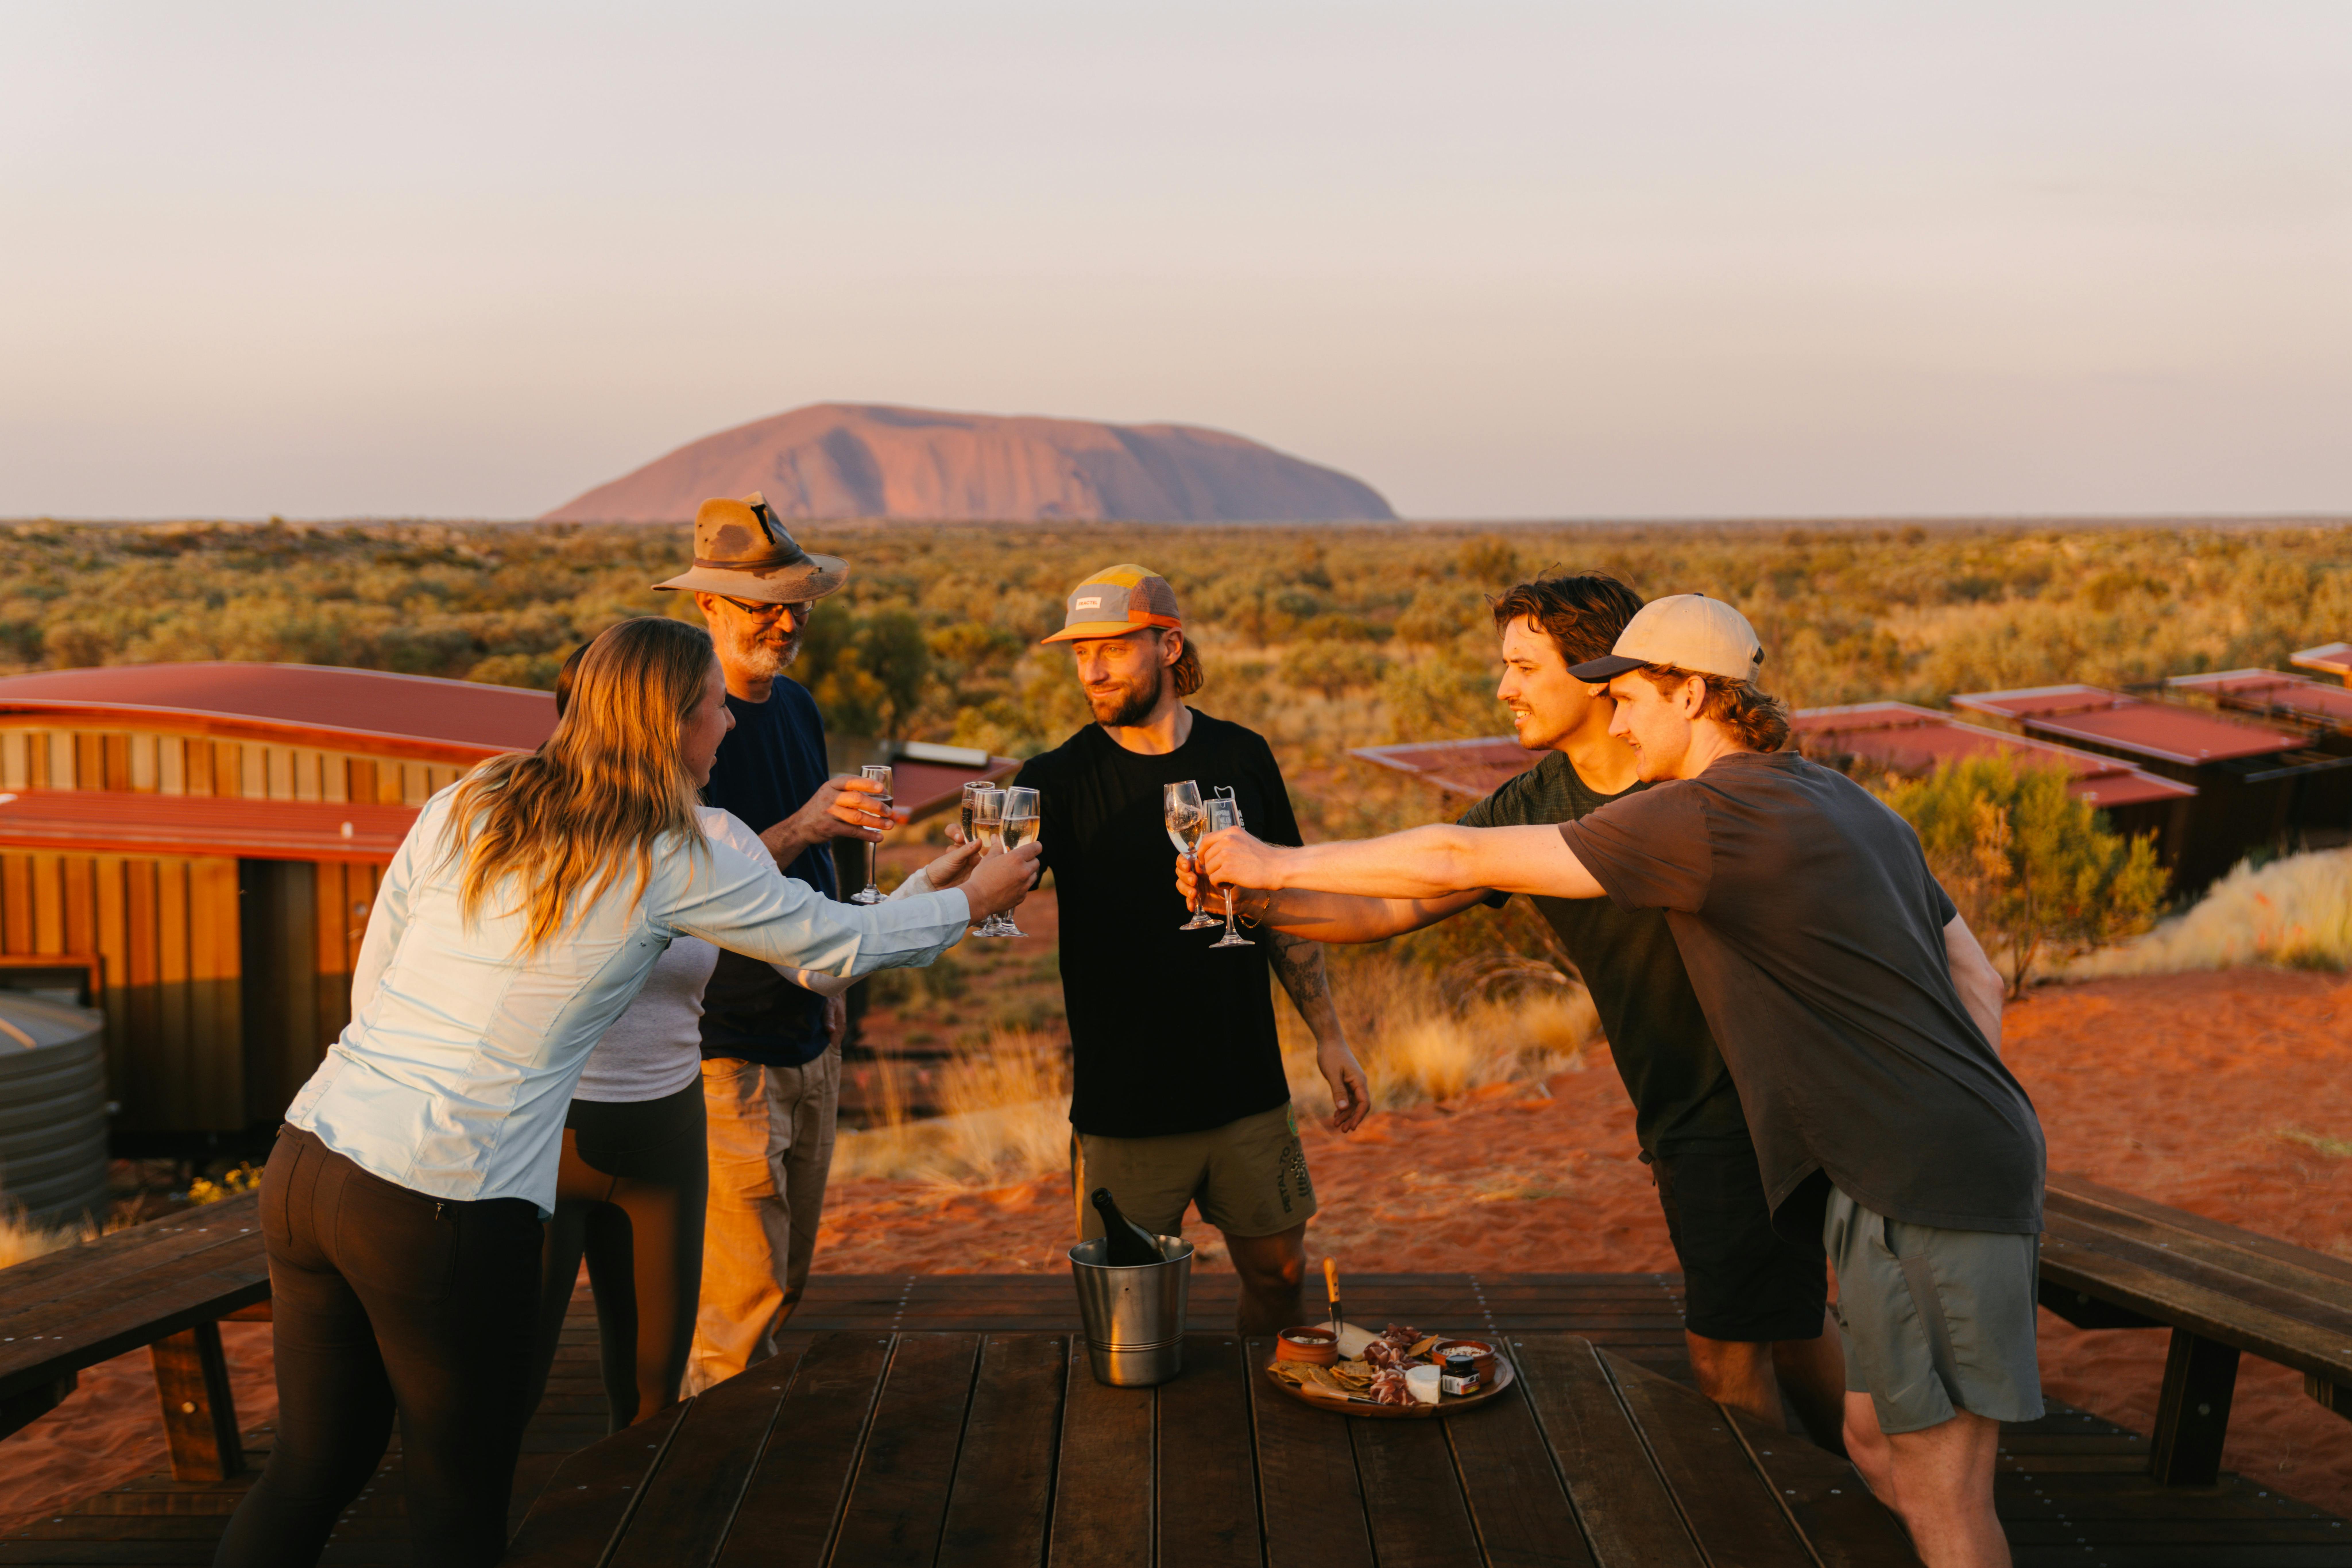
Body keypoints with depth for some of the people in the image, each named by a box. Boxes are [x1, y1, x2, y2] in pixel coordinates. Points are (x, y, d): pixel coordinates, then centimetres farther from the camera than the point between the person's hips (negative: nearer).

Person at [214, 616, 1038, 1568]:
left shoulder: (463, 807, 9)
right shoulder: (671, 866, -4)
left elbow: (371, 982, 14)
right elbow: (842, 944, 8)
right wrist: (972, 900, 25)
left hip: (308, 1159, 6)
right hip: (444, 1209, -6)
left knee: (315, 1464, 19)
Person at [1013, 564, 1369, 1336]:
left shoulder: (1240, 759, 2)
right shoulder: (1060, 780, -6)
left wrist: (1328, 1036, 9)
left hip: (1248, 1092, 3)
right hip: (1124, 1105, -3)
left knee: (1280, 1273, 15)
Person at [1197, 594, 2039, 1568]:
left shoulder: (1708, 817, -14)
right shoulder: (1849, 805, 16)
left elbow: (1460, 862, -11)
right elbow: (1977, 978, 19)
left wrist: (1279, 865, -2)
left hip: (1930, 1190, -9)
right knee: (1878, 1446, 17)